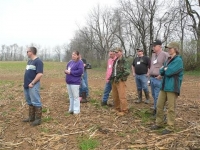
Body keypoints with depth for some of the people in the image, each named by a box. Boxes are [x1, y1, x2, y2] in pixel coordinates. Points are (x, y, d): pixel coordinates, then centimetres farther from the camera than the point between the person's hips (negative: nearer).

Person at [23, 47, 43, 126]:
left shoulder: (38, 61, -13)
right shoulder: (29, 61, 16)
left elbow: (40, 74, -21)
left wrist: (32, 83, -20)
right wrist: (25, 82, 15)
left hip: (33, 85, -10)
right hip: (27, 85, 10)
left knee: (36, 102, -4)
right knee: (30, 102, 16)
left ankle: (38, 119, 4)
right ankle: (31, 117, 28)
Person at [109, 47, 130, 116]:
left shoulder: (123, 61, -9)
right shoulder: (115, 61, 15)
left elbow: (127, 72, -16)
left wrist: (121, 78, -11)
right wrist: (112, 77, 12)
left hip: (120, 81, -8)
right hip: (114, 81, 8)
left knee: (121, 96, -5)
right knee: (115, 96, 13)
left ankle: (124, 110, 5)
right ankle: (117, 108, 26)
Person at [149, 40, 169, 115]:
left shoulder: (165, 54, -10)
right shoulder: (153, 54, 15)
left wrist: (161, 75, -19)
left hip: (159, 79, -8)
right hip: (152, 78, 8)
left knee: (158, 97, -5)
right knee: (154, 95, 16)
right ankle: (155, 109, 28)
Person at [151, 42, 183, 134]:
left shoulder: (178, 60, -11)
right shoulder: (168, 60, 15)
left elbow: (169, 72, -19)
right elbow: (161, 72, 11)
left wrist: (164, 69, 0)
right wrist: (164, 70, -8)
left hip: (172, 87, -8)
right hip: (164, 86, 8)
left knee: (171, 108, -1)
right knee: (159, 105, 10)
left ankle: (170, 127, 10)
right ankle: (159, 123, 23)